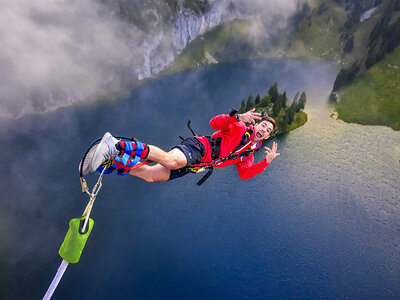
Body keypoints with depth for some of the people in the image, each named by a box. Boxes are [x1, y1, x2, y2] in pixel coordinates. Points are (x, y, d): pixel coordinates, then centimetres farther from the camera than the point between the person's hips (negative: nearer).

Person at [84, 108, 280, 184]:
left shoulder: (247, 155, 26)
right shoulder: (238, 128, 8)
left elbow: (245, 174, 11)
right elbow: (215, 123, -7)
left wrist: (266, 162, 3)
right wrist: (238, 117, -23)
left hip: (194, 165, 5)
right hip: (198, 146, -5)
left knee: (151, 176, -12)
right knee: (170, 160, -39)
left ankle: (108, 162, -11)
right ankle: (116, 146, -34)